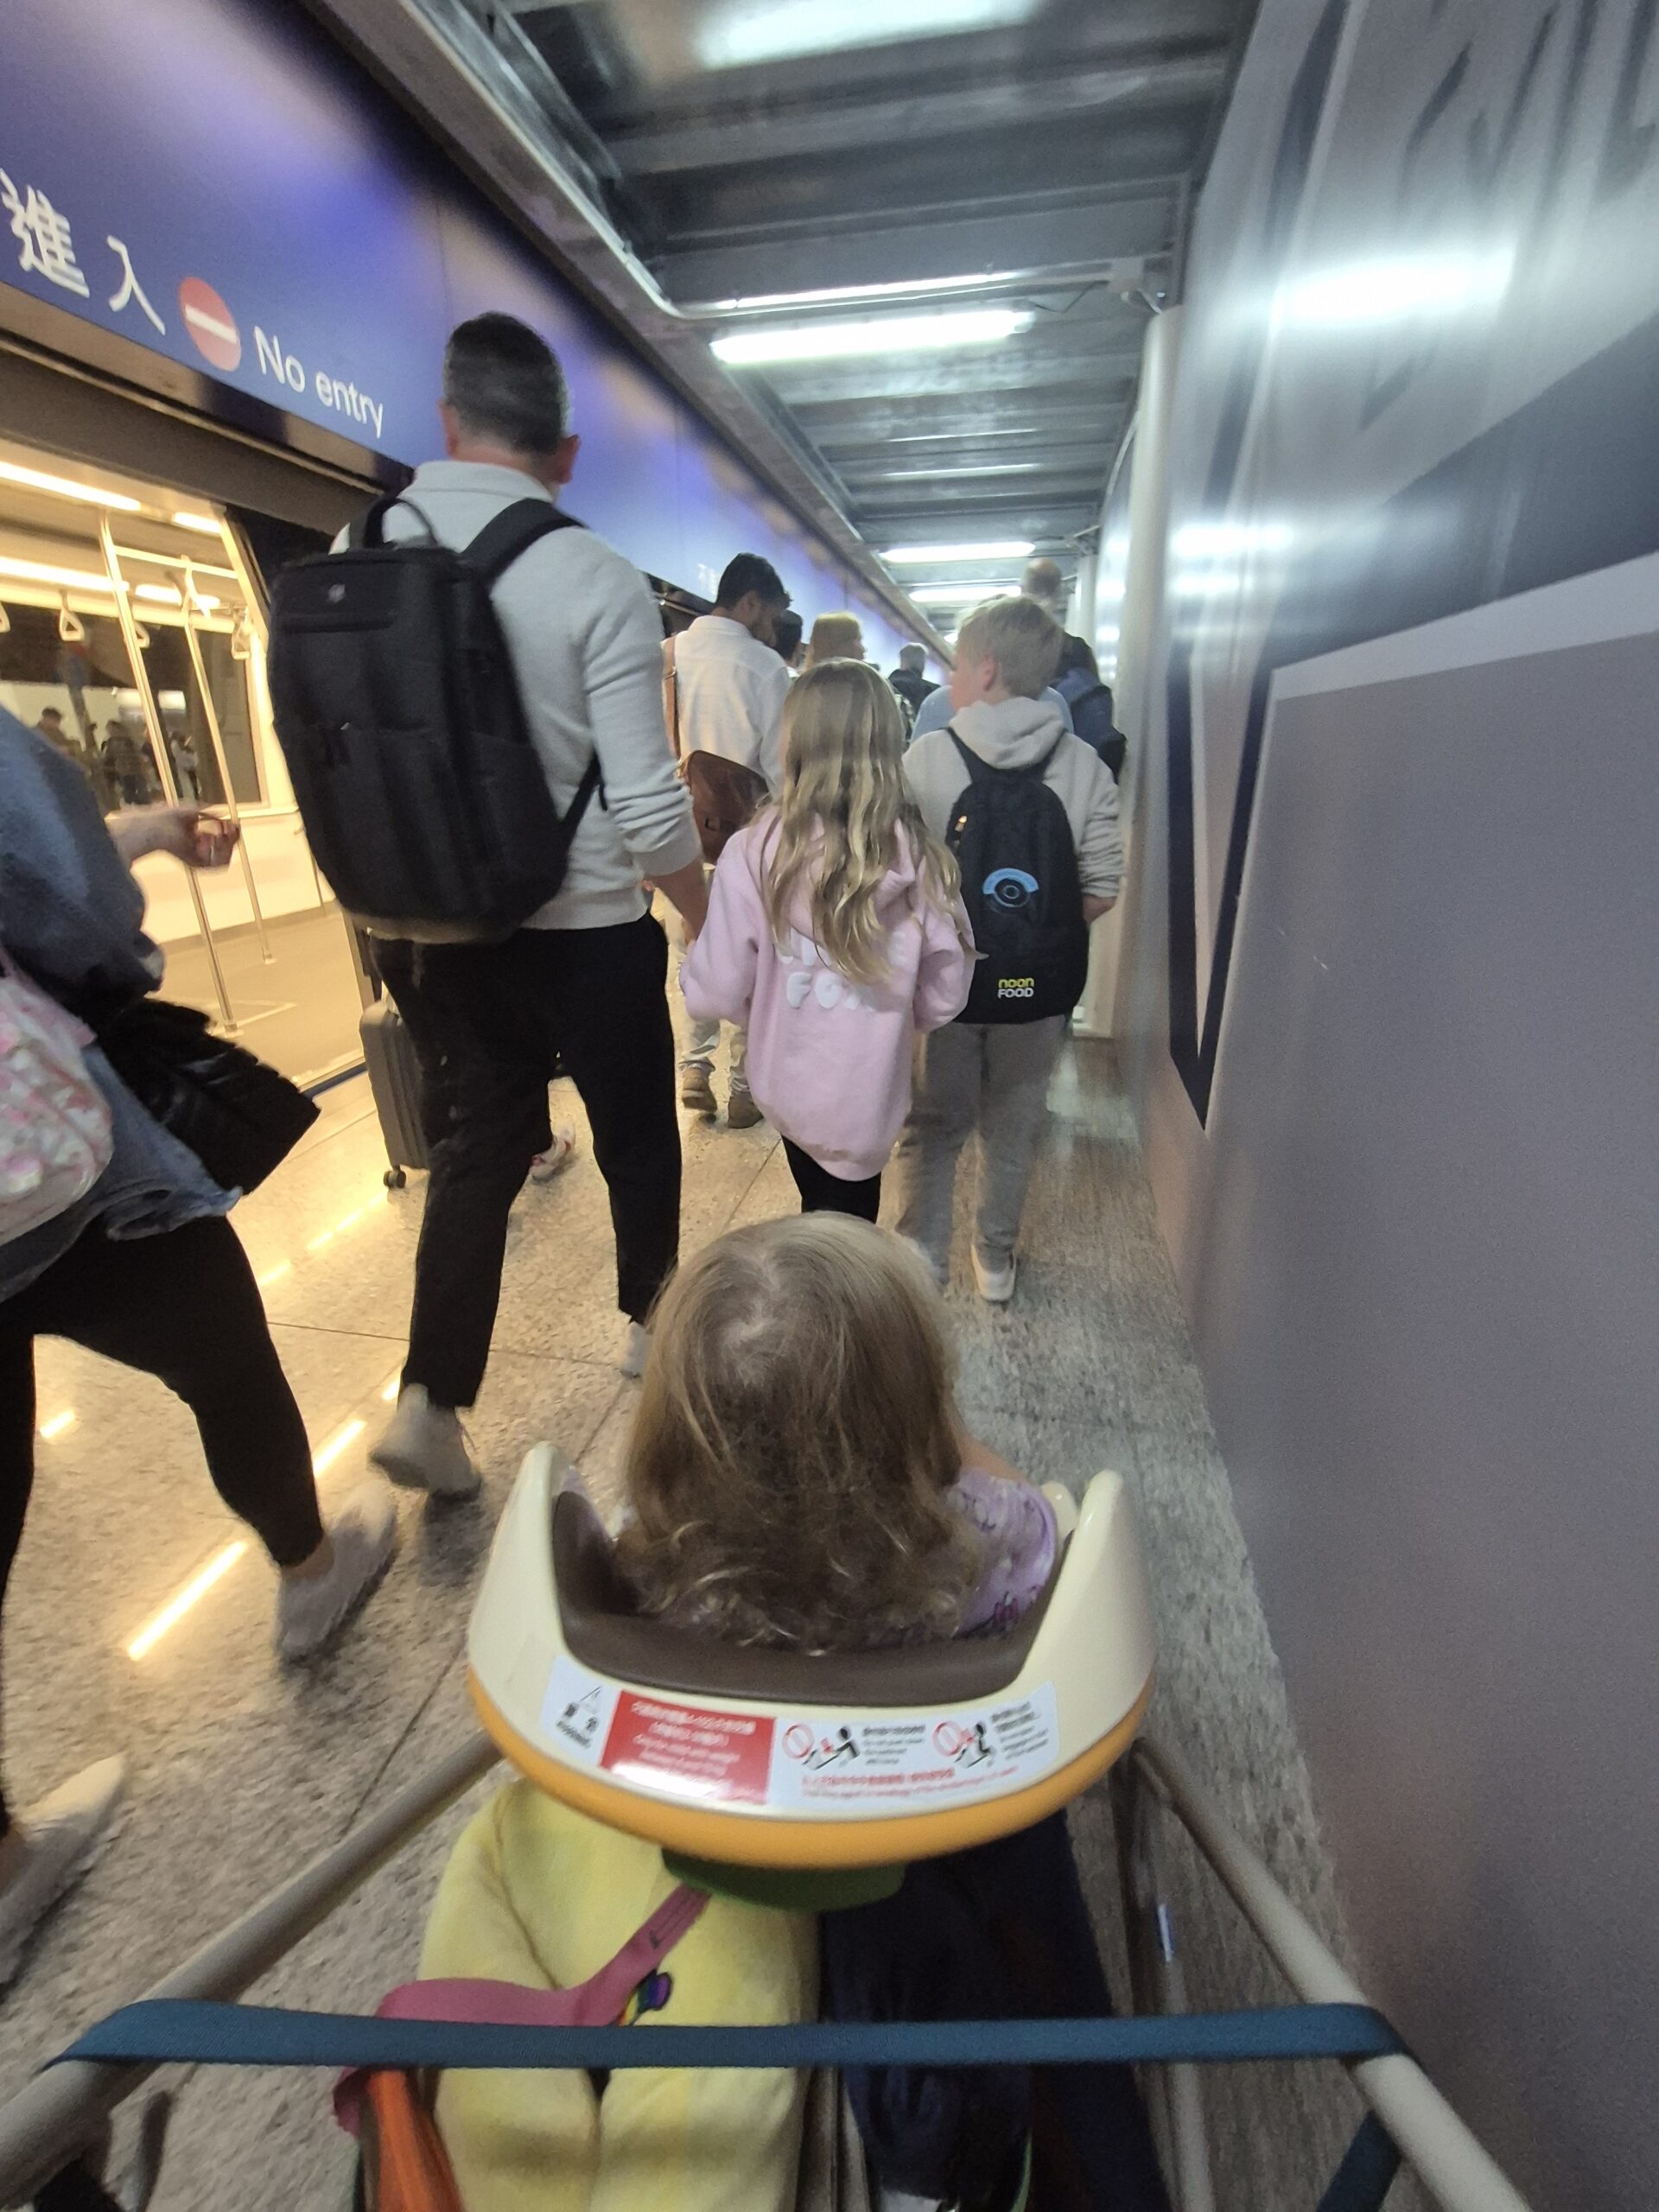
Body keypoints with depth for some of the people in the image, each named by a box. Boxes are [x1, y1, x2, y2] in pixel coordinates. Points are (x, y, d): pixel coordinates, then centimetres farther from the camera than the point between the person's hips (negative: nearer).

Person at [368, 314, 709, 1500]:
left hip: (440, 933, 4)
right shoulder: (595, 578, -12)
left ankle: (431, 1404, 13)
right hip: (589, 931, -3)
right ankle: (652, 1321, 39)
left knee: (475, 1152, 15)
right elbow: (646, 803, -16)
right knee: (636, 1136, 17)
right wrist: (713, 921, -1)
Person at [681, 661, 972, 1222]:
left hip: (789, 1086, 0)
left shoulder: (756, 851, -17)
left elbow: (716, 993, -13)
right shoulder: (919, 857, -12)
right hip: (870, 1094, 1)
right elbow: (944, 995, -4)